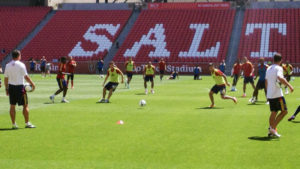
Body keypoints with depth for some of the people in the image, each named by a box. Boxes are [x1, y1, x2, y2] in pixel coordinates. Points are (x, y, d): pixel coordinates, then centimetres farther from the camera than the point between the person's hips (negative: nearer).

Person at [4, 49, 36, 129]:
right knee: (25, 105, 5)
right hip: (20, 87, -5)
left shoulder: (8, 65, 4)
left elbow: (6, 78, 7)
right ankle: (27, 123, 8)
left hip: (11, 87, 5)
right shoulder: (21, 65, -10)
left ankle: (14, 124, 11)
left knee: (12, 106, 8)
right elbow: (26, 76, -12)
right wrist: (32, 84, -3)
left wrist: (6, 88, 15)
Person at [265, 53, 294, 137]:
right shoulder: (278, 68, -9)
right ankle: (273, 128, -10)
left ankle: (271, 131, 9)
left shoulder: (269, 68, 15)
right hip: (277, 94, -8)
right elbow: (280, 78, -28)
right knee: (284, 111, -1)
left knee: (273, 112, 13)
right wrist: (289, 85, -28)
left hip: (269, 95, 8)